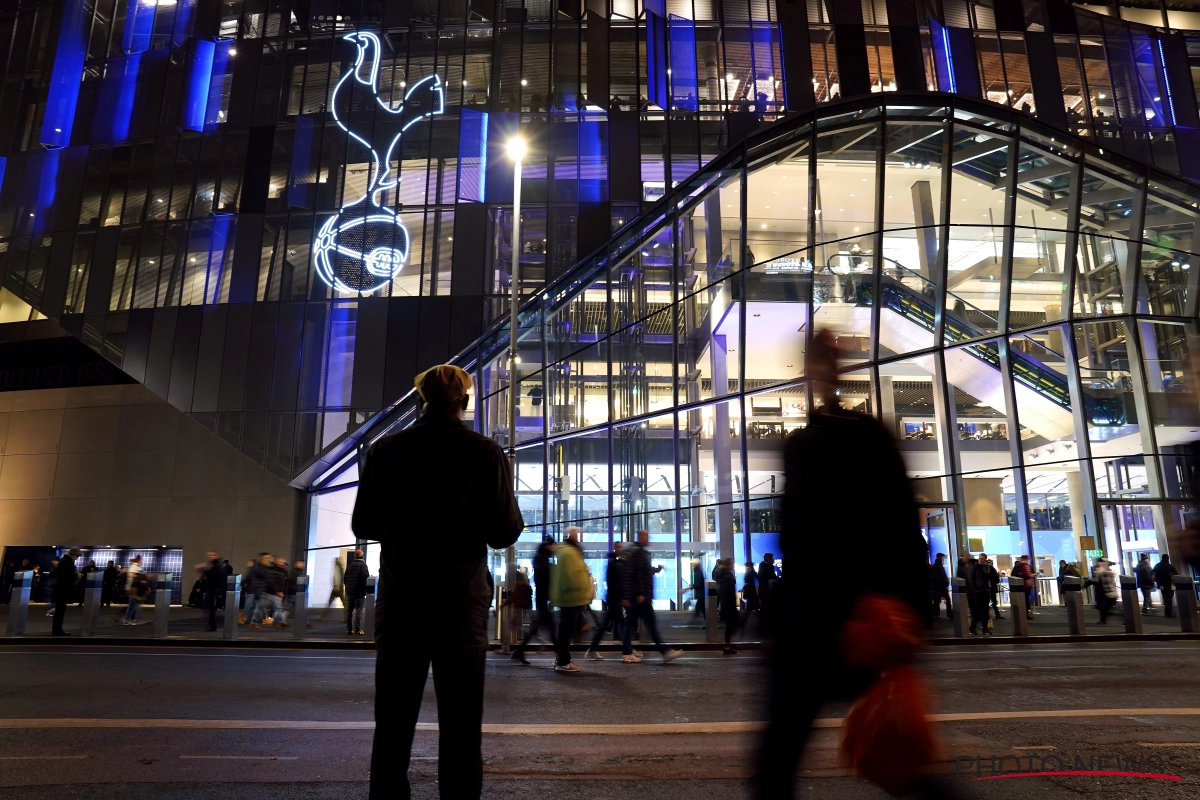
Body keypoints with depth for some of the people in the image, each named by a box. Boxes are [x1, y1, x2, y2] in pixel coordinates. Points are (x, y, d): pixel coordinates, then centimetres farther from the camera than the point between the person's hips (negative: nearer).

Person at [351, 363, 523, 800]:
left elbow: (363, 525, 5)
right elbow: (504, 533, -8)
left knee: (393, 720, 12)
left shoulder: (385, 450, 0)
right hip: (461, 599, -2)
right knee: (461, 722, 6)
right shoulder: (485, 453, -6)